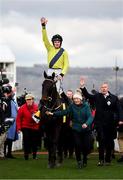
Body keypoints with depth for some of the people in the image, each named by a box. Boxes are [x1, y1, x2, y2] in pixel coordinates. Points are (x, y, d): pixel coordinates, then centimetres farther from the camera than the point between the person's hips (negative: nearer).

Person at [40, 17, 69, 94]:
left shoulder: (64, 52, 3)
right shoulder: (50, 49, 12)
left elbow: (66, 64, -1)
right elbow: (45, 39, 3)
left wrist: (62, 74, -16)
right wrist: (43, 26, -7)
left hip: (59, 71, -4)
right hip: (50, 71, 4)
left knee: (57, 89, -14)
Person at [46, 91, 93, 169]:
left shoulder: (86, 106, -8)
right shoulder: (72, 106, 0)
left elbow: (90, 116, -16)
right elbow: (64, 112, -4)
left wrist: (86, 123, -35)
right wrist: (53, 113, -14)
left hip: (86, 129, -1)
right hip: (76, 129, 1)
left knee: (87, 146, 1)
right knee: (78, 145, -8)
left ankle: (85, 158, 34)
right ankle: (79, 161, 16)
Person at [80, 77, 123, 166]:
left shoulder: (114, 98, 0)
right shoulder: (97, 96, 6)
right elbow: (87, 95, 5)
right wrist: (83, 87, -8)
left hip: (110, 123, 0)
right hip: (100, 123, 0)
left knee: (109, 142, 7)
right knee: (101, 141, -5)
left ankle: (108, 159, 17)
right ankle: (101, 159, 0)